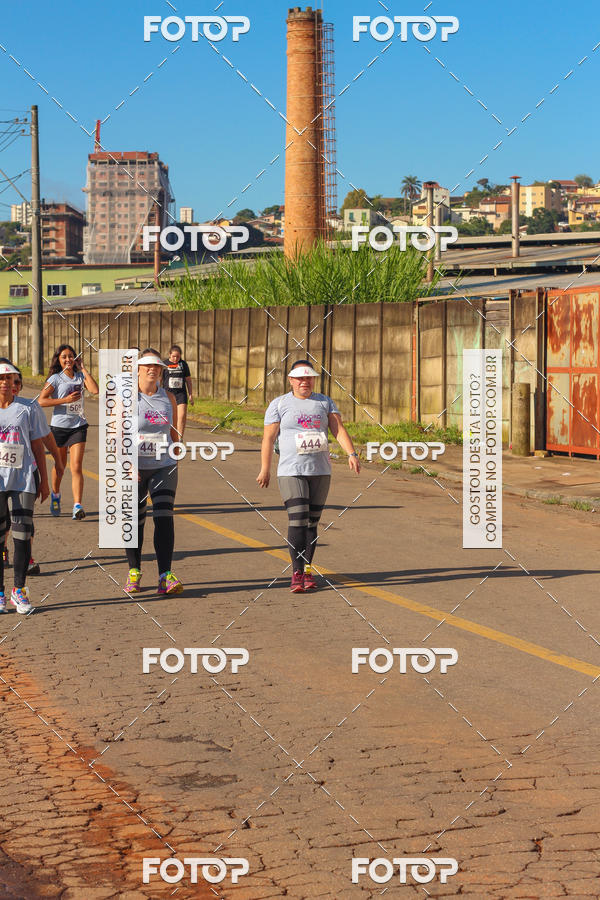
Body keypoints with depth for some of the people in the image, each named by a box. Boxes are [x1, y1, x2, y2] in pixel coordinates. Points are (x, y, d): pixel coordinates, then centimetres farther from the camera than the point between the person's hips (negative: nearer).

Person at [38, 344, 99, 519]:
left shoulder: (80, 376, 5)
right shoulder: (56, 378, -4)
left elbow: (95, 390, -12)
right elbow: (41, 401, -13)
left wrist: (83, 369, -7)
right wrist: (66, 399, -18)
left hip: (78, 426, 1)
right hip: (59, 426, -1)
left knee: (76, 467, -10)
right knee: (60, 466, 14)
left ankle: (77, 506, -16)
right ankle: (55, 495, 42)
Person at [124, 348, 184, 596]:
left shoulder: (168, 398, 8)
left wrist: (175, 462, 16)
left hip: (163, 467, 2)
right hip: (134, 470, -2)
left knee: (164, 519, -8)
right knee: (135, 520, 5)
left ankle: (165, 575, -10)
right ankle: (134, 571, 22)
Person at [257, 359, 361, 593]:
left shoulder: (325, 403, 11)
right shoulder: (279, 404, 4)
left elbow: (339, 430, 2)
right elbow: (268, 438, 2)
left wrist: (351, 454, -13)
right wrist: (265, 469, -3)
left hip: (320, 471, 3)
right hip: (291, 471, -3)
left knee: (312, 522, 6)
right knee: (297, 521, -12)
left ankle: (307, 571, 14)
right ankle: (297, 572, -8)